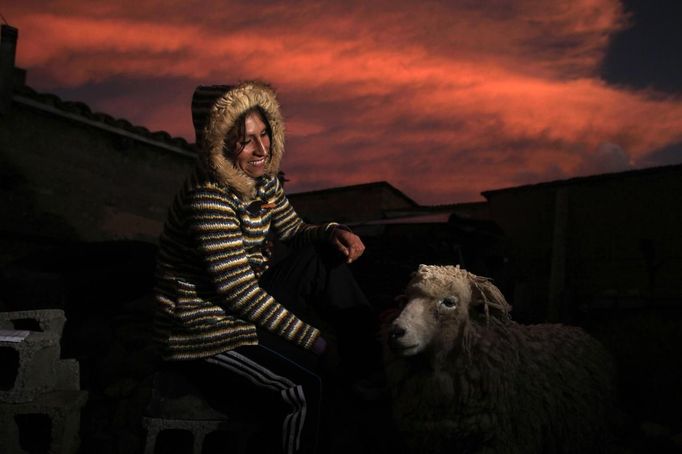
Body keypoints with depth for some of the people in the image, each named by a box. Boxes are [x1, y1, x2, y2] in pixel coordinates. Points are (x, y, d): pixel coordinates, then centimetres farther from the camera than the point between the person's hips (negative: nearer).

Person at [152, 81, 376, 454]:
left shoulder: (263, 179, -2)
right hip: (202, 325, -8)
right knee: (305, 379, -24)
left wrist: (333, 233, -13)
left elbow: (294, 232, 11)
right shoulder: (208, 199, -27)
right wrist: (315, 338, -21)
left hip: (245, 301, 8)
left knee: (320, 254, -6)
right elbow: (238, 292, -27)